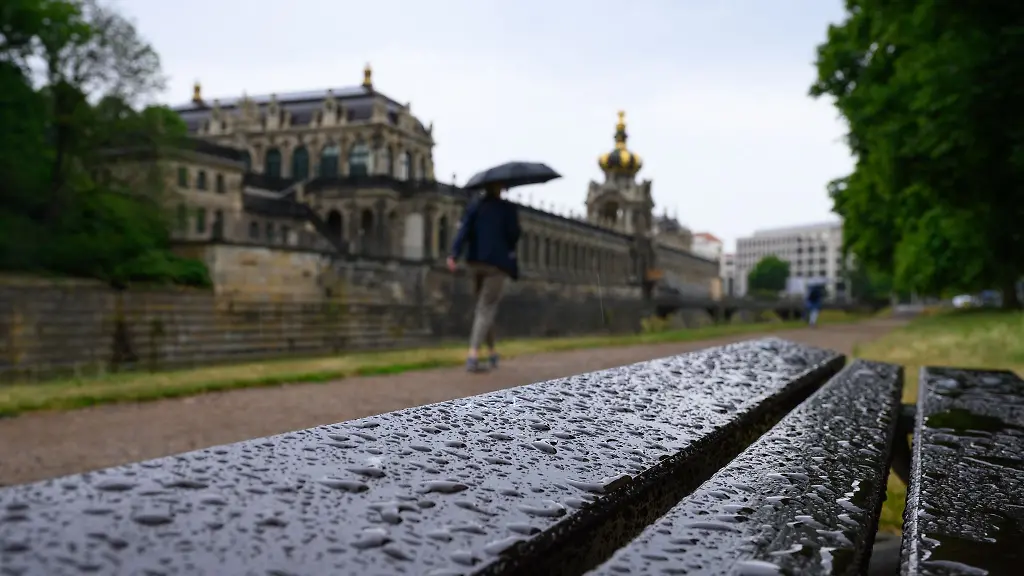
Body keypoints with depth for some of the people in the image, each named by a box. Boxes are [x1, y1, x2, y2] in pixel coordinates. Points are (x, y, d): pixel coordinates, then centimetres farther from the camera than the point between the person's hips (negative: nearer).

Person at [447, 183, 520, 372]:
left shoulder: (474, 206, 6)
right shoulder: (508, 208, -3)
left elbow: (463, 231, -8)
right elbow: (513, 234, -5)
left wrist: (453, 255, -18)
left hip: (475, 262, 5)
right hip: (497, 264, -4)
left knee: (483, 307, 20)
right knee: (486, 310, -6)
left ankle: (492, 353, 29)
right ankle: (473, 356, -19)